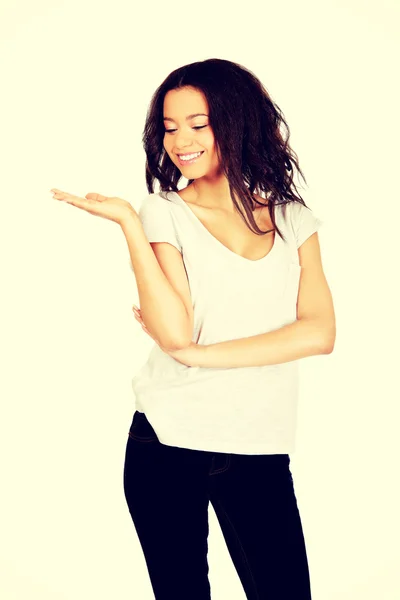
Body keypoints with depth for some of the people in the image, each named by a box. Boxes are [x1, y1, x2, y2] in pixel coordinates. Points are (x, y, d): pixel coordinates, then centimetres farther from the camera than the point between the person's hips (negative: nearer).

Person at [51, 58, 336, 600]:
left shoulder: (292, 219, 7)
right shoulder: (164, 213, 0)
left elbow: (319, 332, -6)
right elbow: (175, 333, -14)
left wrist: (198, 353, -12)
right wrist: (128, 223, -16)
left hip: (261, 452, 2)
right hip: (167, 447, -1)